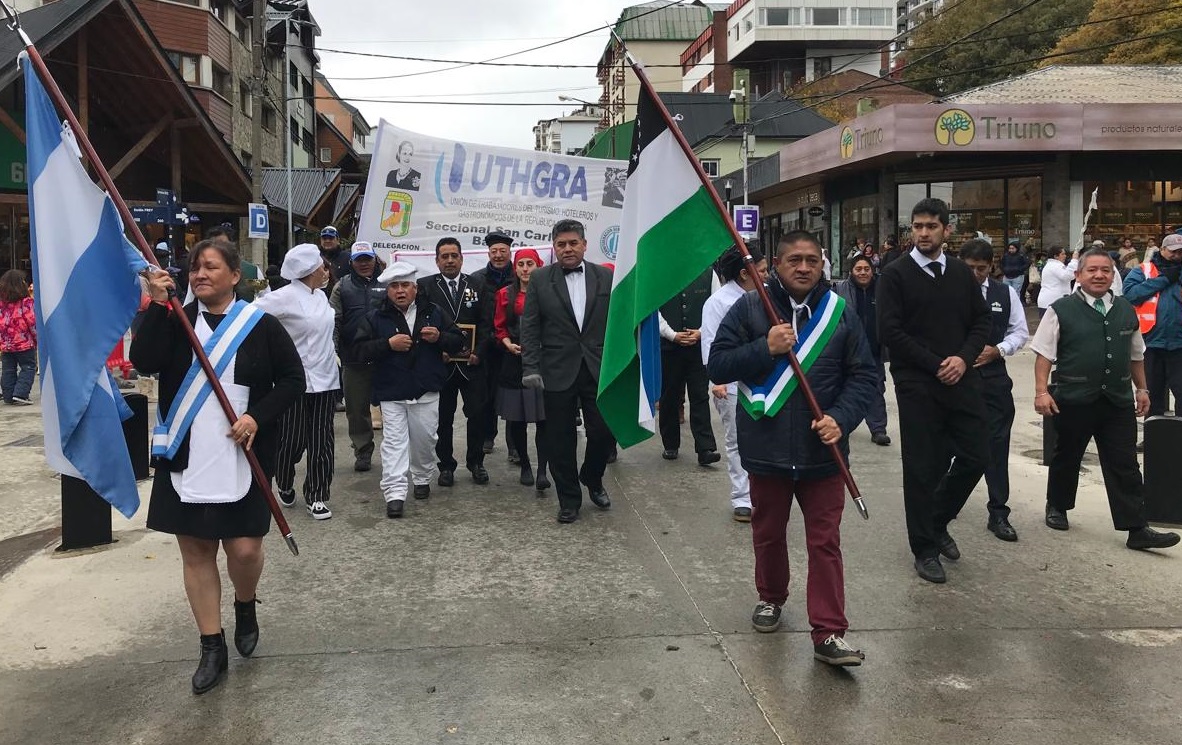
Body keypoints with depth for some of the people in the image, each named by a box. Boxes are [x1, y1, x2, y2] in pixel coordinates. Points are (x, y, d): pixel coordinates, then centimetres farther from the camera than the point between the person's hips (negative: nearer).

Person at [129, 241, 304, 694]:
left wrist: (258, 417, -13)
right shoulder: (176, 319, 6)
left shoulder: (261, 325, -2)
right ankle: (212, 649, 21)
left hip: (240, 459, -2)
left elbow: (292, 380, 0)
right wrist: (157, 307, -17)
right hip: (184, 458, 3)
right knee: (195, 552, 7)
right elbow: (143, 362, -10)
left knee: (244, 550, -2)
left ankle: (245, 607, 33)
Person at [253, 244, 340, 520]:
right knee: (292, 440, 5)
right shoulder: (284, 296, -12)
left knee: (322, 441, 6)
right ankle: (284, 486, 31)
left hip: (324, 379, 6)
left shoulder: (321, 296, 11)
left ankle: (316, 495, 16)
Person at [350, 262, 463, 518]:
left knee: (424, 439, 12)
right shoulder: (376, 318, 0)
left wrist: (439, 337, -12)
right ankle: (395, 493, -7)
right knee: (394, 441, -6)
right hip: (391, 393, -2)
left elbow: (458, 342, 9)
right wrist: (388, 344, -19)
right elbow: (359, 350, -7)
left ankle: (422, 480, 34)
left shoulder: (433, 312, 6)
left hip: (427, 392, 2)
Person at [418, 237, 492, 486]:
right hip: (440, 363, -1)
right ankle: (446, 465, 17)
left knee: (477, 414, 3)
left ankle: (475, 462, 19)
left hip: (472, 363, 1)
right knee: (443, 418, 6)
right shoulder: (425, 286, 3)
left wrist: (479, 352, -8)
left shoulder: (478, 286, 7)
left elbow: (487, 323, 3)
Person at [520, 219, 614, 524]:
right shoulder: (540, 279, 1)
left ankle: (592, 479, 30)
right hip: (558, 371, -1)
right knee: (561, 439, 5)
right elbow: (529, 327, 0)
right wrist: (531, 368, -7)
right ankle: (569, 498, 20)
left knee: (604, 432, 1)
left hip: (600, 370, 1)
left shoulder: (606, 277, 4)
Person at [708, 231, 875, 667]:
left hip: (822, 451, 0)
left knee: (825, 542, 2)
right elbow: (717, 366, -7)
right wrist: (765, 348, -21)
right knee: (768, 533, 18)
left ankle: (829, 634, 8)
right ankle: (771, 598, 41)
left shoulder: (840, 312, -1)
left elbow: (864, 376, 1)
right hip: (766, 448, 0)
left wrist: (841, 418, -15)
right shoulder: (749, 309, -4)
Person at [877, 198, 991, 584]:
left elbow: (981, 321, 11)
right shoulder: (896, 275, -4)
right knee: (922, 468, 2)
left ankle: (938, 521, 31)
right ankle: (925, 548, 16)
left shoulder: (962, 273, 10)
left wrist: (964, 358, -8)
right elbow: (890, 331, -10)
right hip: (917, 385, -4)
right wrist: (936, 365, -13)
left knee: (976, 458, 7)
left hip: (961, 380, 5)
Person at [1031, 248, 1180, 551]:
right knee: (1066, 458, 14)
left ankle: (1137, 529, 4)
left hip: (1118, 402, 3)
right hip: (1073, 401, -3)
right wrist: (1042, 391, -13)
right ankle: (1057, 507, 35)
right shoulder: (1061, 310, -6)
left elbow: (1136, 355, 19)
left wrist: (1141, 389, 19)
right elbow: (1044, 354, -6)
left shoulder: (1126, 311, 9)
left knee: (1125, 466, 2)